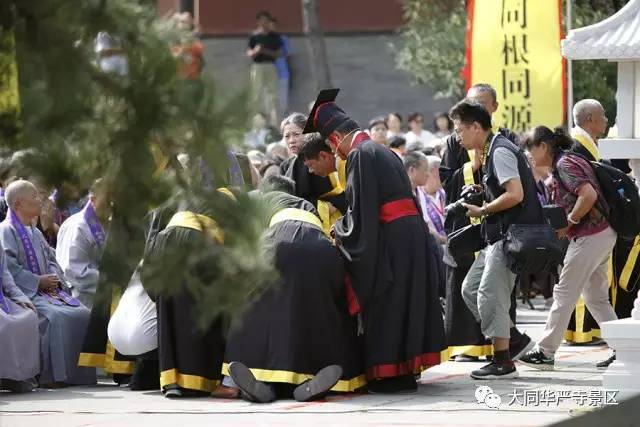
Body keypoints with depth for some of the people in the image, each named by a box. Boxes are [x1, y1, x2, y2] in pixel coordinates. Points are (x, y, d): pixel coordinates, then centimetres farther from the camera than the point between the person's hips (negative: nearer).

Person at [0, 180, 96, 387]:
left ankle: (80, 374, -11)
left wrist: (55, 278, 2)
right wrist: (38, 282, -16)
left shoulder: (36, 233, 23)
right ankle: (52, 375, -33)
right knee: (54, 317, -34)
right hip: (25, 293, -8)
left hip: (49, 290, 8)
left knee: (83, 314, -12)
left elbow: (51, 259, 25)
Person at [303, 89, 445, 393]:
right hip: (413, 234, 9)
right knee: (404, 302, 14)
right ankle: (406, 367, 18)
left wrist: (339, 231, 2)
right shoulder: (382, 151, 18)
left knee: (384, 308, -3)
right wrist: (346, 225, 23)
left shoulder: (361, 155, -11)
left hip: (390, 240, -9)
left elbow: (360, 211, -15)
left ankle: (389, 374, -2)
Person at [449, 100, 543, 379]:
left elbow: (515, 194, -23)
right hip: (499, 235, 11)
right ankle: (512, 337, 15)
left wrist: (482, 210, -13)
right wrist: (482, 195, 12)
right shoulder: (492, 151, 17)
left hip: (512, 234, -11)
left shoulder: (500, 152, -14)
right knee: (470, 288, 11)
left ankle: (503, 362, -8)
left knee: (490, 293, -12)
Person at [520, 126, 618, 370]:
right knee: (596, 298, 13)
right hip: (603, 234, 10)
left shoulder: (564, 165, -13)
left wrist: (569, 222, -15)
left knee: (564, 295, -4)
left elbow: (588, 195, -25)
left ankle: (545, 353, 0)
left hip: (588, 237, -10)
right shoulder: (569, 160, 16)